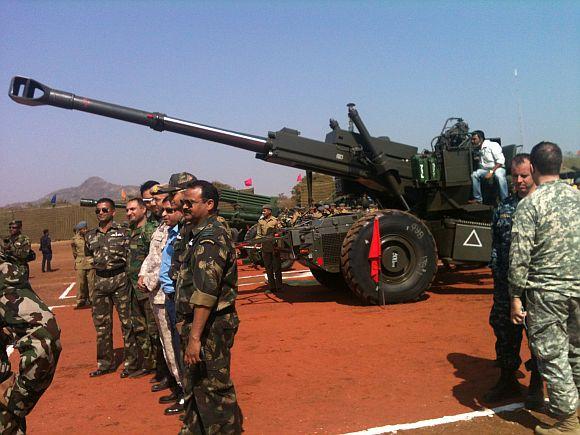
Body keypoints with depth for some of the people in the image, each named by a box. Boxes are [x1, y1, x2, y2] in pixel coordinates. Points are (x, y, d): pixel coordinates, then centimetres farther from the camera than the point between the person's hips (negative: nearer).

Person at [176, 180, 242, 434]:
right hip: (195, 323, 10)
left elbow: (205, 294, -27)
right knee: (194, 384, 22)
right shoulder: (200, 234, 13)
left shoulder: (210, 239, -20)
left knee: (213, 388, 2)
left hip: (209, 327, -10)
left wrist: (195, 337, -28)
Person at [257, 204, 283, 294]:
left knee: (277, 267, 2)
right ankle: (271, 287, 14)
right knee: (268, 268, 7)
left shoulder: (275, 220, -1)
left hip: (275, 247, -4)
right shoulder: (260, 221, 11)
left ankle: (279, 287, 9)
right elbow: (259, 234, 15)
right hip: (265, 247, 4)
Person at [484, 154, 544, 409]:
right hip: (507, 283, 4)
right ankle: (508, 381, 30)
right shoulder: (504, 208, 9)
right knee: (505, 330, 12)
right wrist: (497, 272, 8)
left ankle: (536, 387, 25)